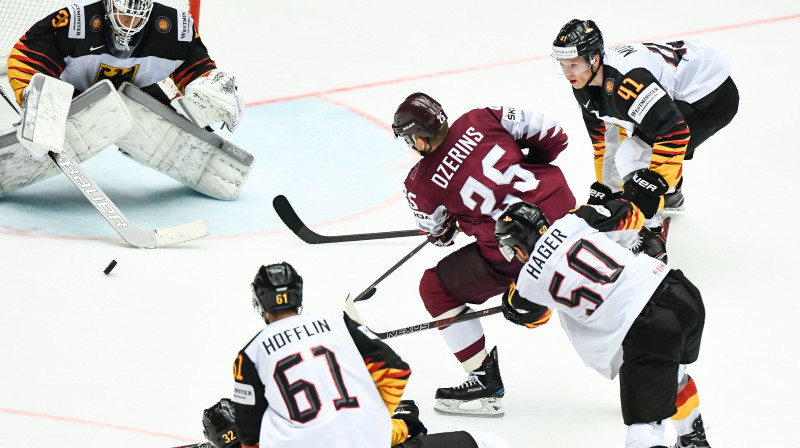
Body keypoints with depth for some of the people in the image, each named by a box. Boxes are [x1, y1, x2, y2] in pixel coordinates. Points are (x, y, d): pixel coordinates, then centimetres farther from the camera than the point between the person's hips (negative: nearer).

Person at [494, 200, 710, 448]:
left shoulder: (531, 282, 3)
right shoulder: (572, 223, 9)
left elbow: (524, 314, 26)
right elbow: (629, 215, 19)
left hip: (646, 330, -7)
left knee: (643, 419, 0)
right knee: (670, 373, 35)